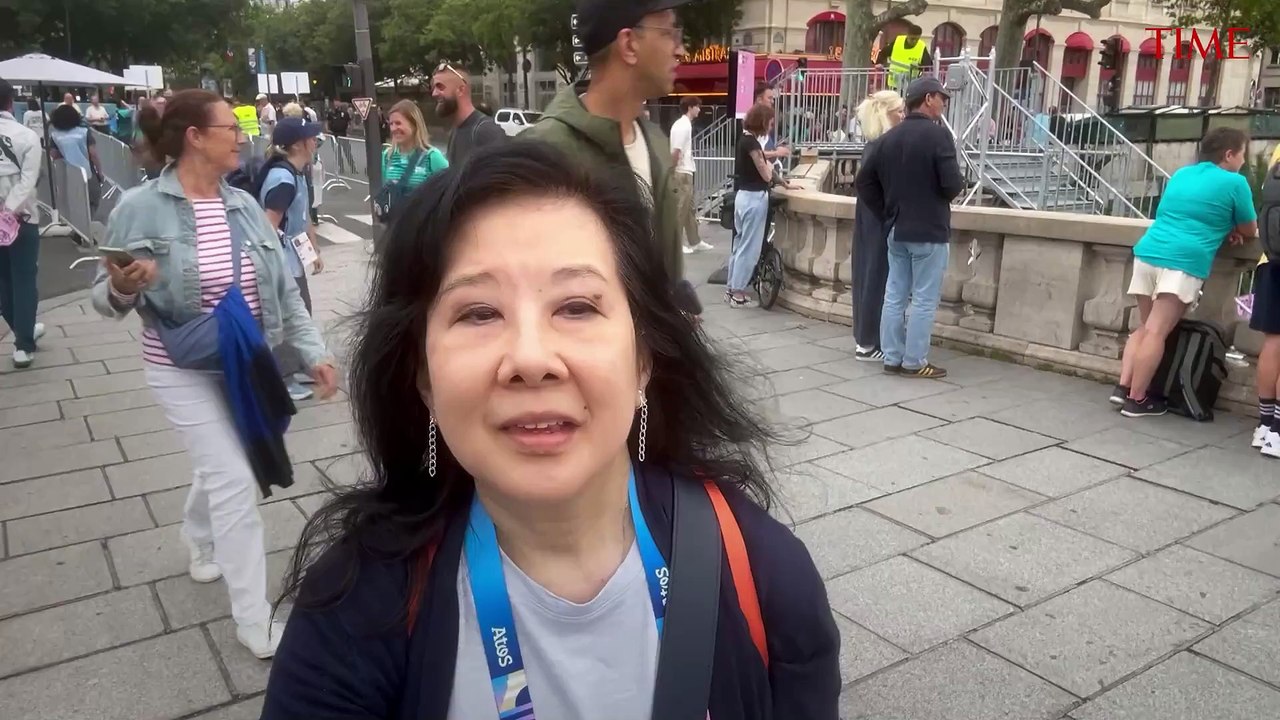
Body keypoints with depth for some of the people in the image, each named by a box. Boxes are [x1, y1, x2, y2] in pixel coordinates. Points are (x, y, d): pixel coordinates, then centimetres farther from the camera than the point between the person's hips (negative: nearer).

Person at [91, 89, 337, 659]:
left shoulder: (244, 205, -1)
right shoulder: (139, 209, -13)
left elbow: (283, 289, 1)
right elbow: (104, 296, -7)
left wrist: (313, 352, -5)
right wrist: (121, 289, -30)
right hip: (183, 370, -5)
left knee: (220, 466, 22)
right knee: (235, 481, -7)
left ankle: (200, 542, 55)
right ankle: (254, 621, 6)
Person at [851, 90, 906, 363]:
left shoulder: (873, 143, 11)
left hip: (869, 218, 9)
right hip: (881, 220, -9)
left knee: (868, 274, 12)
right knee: (878, 277, -3)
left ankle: (865, 338, 19)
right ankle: (869, 343, 3)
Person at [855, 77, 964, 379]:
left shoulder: (889, 137, 9)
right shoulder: (937, 134, -12)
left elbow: (863, 179, 10)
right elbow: (953, 185, -19)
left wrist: (885, 214, 12)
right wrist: (957, 186, 5)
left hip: (896, 230, 7)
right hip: (929, 231, -7)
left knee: (894, 296, 10)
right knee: (924, 299, 1)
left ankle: (892, 357, 15)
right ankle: (914, 362, 5)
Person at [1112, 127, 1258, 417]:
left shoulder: (1181, 174, 22)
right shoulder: (1235, 182, 4)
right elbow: (1250, 231, 13)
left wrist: (1222, 228, 25)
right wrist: (1230, 227, 34)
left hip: (1148, 252, 6)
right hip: (1183, 261, -6)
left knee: (1145, 327, 14)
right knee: (1156, 331, -8)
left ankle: (1123, 387, 8)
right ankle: (1136, 400, -7)